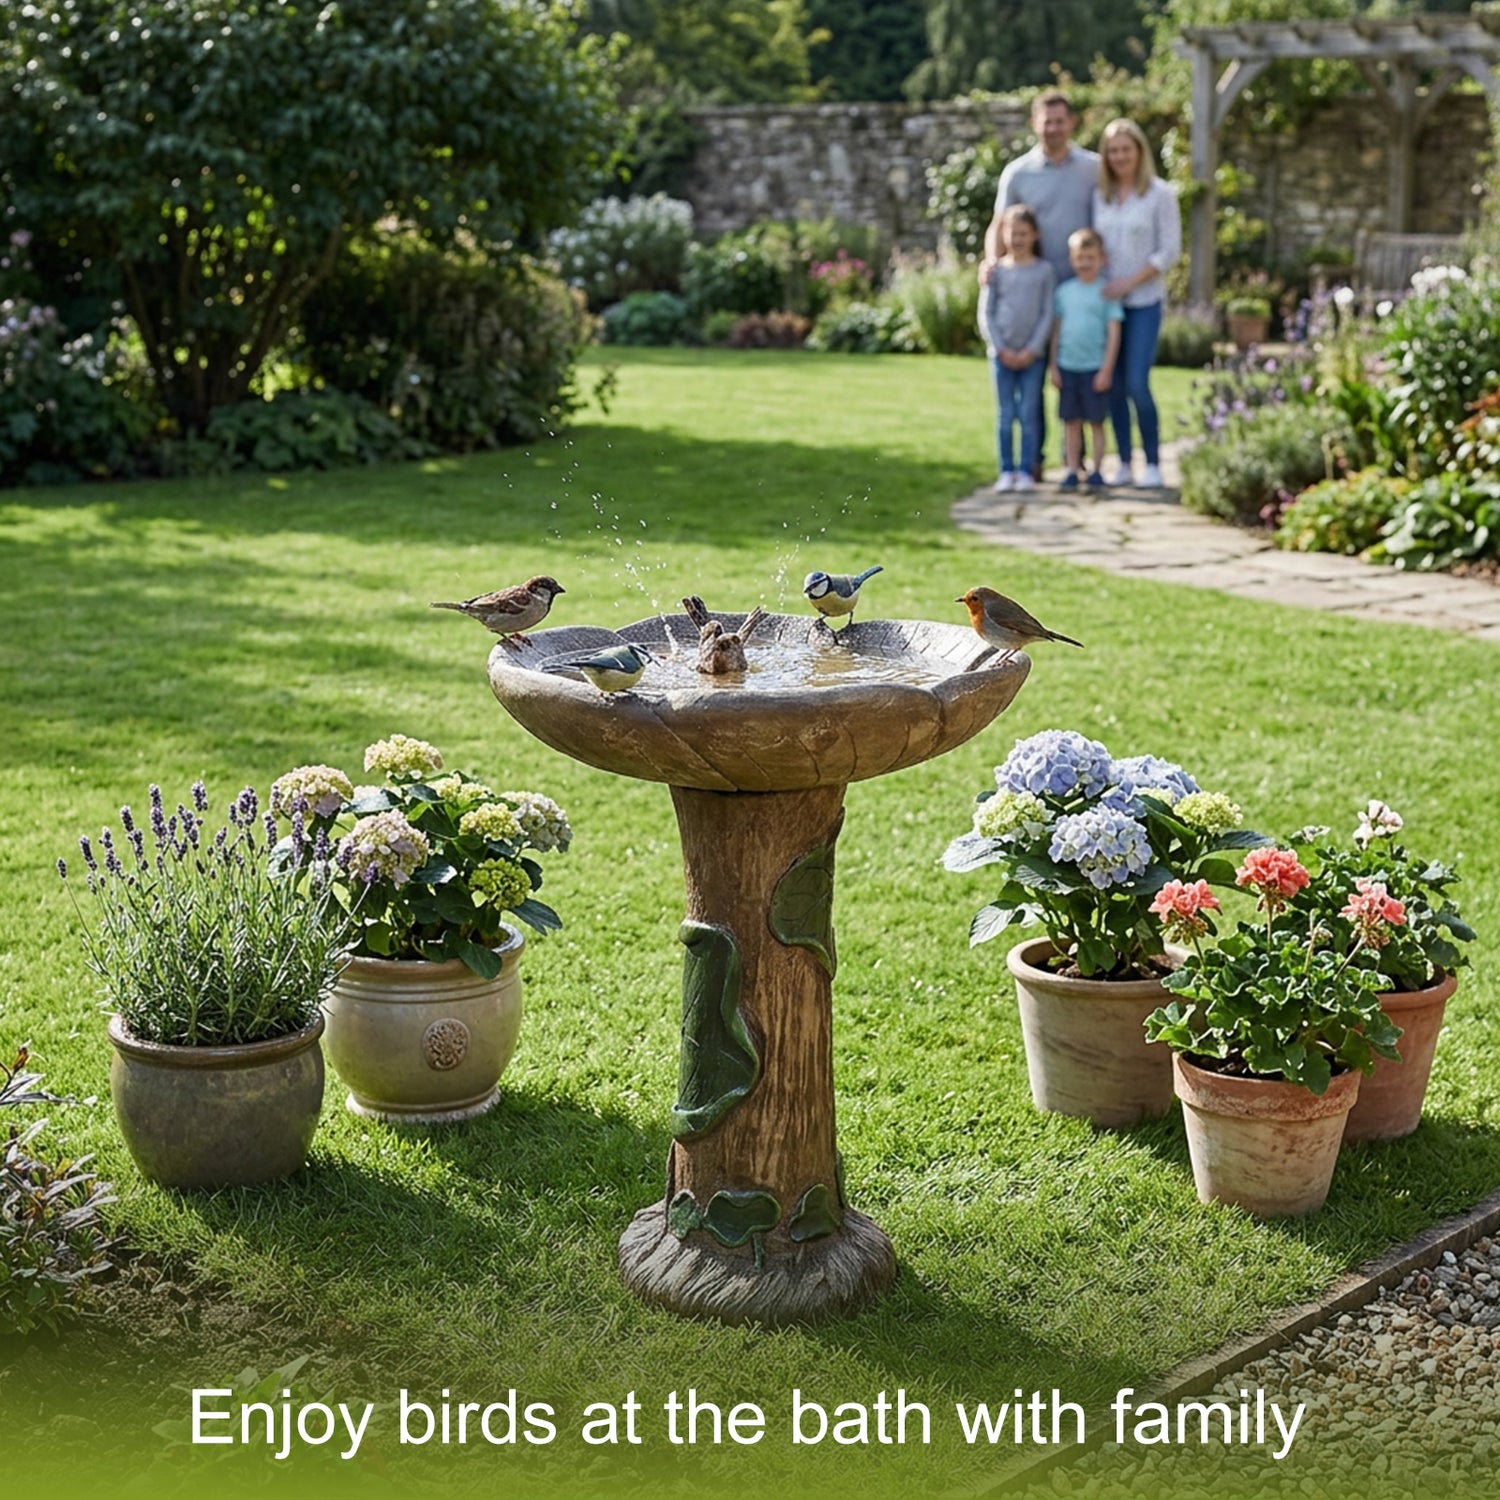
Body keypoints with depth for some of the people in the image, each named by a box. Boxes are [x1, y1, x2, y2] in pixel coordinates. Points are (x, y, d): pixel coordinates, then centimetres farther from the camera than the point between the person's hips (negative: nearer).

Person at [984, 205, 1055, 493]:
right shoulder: (997, 270, 5)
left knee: (1029, 414, -1)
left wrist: (1032, 350, -10)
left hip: (1032, 355, -1)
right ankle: (1007, 471, 7)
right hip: (1002, 354, 1)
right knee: (1006, 415, 2)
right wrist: (1002, 349, -7)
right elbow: (987, 313, 3)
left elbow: (1048, 314, -1)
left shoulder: (1043, 270, 2)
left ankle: (1026, 471, 4)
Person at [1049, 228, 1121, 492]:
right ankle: (1072, 471, 9)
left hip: (1095, 368, -3)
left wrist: (1106, 369, -9)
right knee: (1071, 421, 5)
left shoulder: (1106, 291, -2)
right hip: (1067, 366, 3)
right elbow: (1057, 331, 10)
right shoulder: (1063, 291, 8)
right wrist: (1054, 366, 6)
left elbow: (1114, 333, -4)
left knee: (1096, 421, 2)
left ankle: (1097, 471, 8)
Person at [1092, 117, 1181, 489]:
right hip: (1106, 300, 4)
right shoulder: (1100, 195, 8)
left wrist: (1129, 282, -13)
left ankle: (1153, 463, 1)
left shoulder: (1159, 194, -3)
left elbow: (1170, 250, -6)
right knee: (1113, 385, 3)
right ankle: (1123, 462, 12)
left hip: (1144, 302, -4)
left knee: (1136, 384, -11)